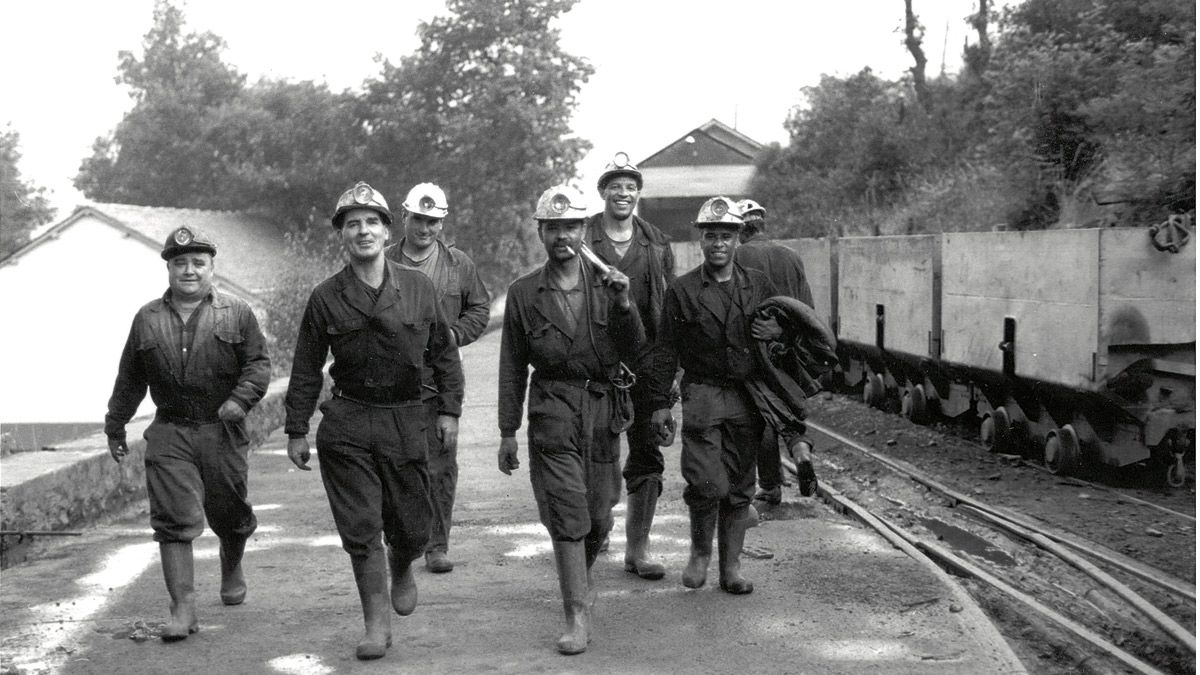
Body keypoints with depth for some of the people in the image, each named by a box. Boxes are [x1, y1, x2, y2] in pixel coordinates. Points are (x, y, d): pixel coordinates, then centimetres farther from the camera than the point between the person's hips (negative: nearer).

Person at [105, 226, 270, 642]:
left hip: (222, 432, 0)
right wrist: (115, 427, 21)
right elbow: (129, 380, 17)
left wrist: (241, 398, -18)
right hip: (170, 433, 1)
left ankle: (232, 569, 42)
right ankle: (182, 607, -7)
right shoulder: (147, 319, 9)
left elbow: (259, 363, -1)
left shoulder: (236, 314, 3)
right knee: (174, 520, -9)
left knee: (228, 514, 11)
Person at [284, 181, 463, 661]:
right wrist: (296, 429, 5)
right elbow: (306, 369, 6)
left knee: (411, 525, 8)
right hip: (346, 426, -1)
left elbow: (443, 352, 10)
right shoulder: (326, 297, 0)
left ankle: (402, 572, 43)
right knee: (360, 529, -3)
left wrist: (449, 409, 4)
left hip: (404, 422, 1)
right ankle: (377, 622, 9)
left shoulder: (418, 288, 2)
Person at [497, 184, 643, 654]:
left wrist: (624, 305, -15)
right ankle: (578, 615, -4)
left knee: (598, 515, 11)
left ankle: (580, 577, 40)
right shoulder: (524, 293, 2)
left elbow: (633, 351, 1)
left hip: (603, 408, 2)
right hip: (553, 409, -2)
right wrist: (508, 431, 5)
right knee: (566, 513, -9)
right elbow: (512, 366, 6)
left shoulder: (607, 284, 5)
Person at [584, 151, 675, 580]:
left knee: (647, 455, 2)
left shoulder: (658, 244, 11)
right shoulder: (581, 240, 1)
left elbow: (670, 307, 12)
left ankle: (638, 548, 9)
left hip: (644, 360, 3)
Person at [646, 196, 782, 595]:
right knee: (708, 483, -13)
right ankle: (700, 553, 12)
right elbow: (665, 352, 2)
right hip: (702, 395, -3)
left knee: (739, 486, 7)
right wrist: (660, 404, -2)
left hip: (748, 398, 3)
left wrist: (778, 330, -2)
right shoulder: (682, 291, 1)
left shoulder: (758, 285, 10)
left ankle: (731, 567, 17)